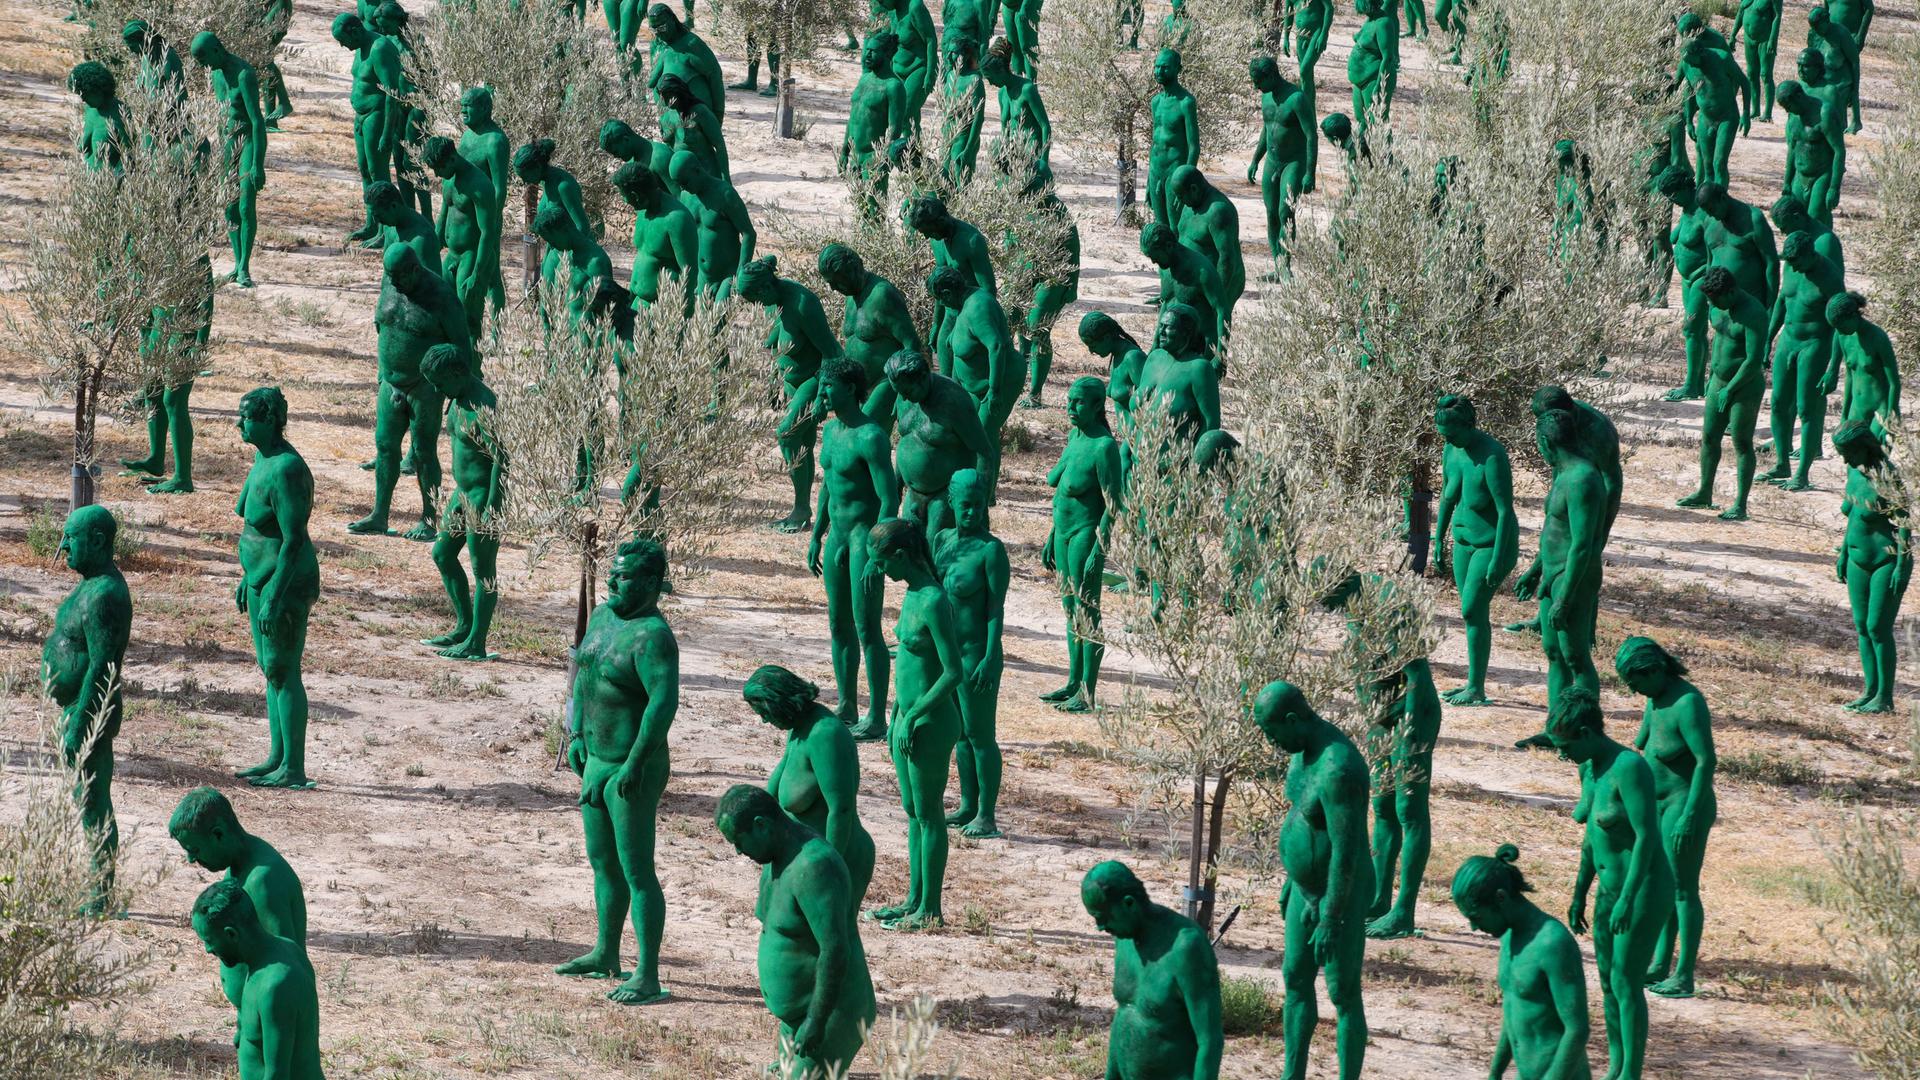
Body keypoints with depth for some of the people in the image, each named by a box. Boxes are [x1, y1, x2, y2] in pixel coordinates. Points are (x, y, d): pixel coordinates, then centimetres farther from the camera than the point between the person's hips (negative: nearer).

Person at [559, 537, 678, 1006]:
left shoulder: (652, 636, -22)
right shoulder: (602, 616, 7)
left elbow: (664, 701, -30)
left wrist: (635, 764, -28)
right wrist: (577, 734, 17)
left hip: (634, 772, -10)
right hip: (598, 760, 10)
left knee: (637, 873, -7)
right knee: (602, 862, 22)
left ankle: (648, 978, -4)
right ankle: (606, 954, 37)